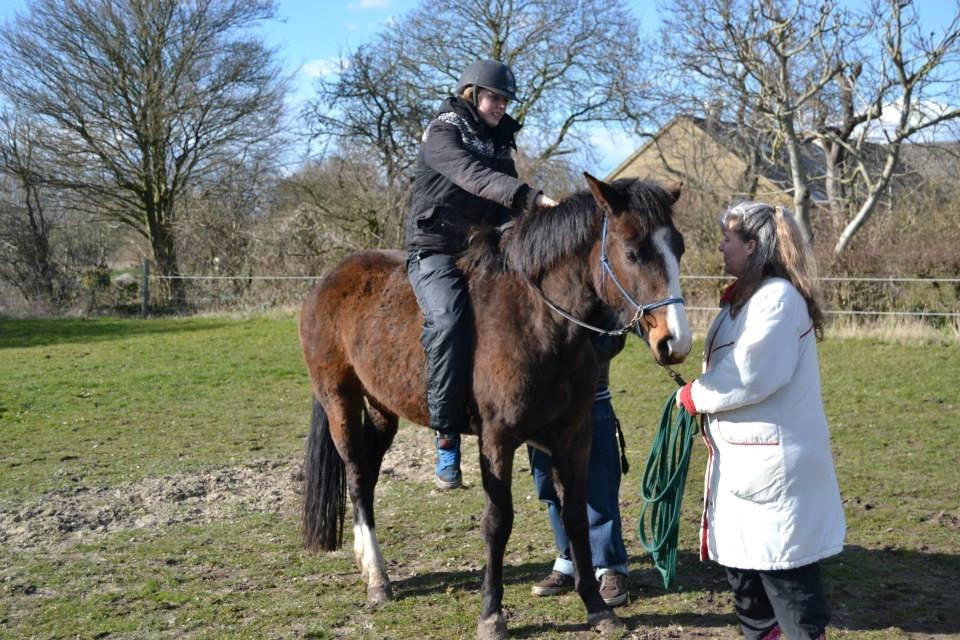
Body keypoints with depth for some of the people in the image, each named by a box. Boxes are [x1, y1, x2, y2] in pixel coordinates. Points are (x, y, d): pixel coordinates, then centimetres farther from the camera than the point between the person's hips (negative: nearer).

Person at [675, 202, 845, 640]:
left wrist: (694, 396, -12)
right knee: (739, 554, 19)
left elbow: (751, 377, -24)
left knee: (781, 560, -3)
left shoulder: (778, 297, -18)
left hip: (771, 456, -10)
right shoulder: (746, 296, 14)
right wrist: (699, 395, 1)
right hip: (741, 452, 10)